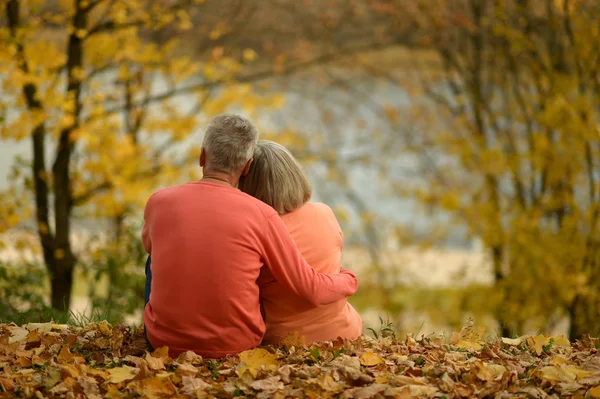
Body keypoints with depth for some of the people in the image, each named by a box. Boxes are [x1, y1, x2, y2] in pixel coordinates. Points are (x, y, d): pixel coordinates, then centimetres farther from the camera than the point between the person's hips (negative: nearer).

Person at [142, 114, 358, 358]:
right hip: (235, 346, -1)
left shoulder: (159, 202, -7)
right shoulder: (260, 215, -13)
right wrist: (350, 280, 16)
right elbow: (313, 291, -5)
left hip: (164, 341, 1)